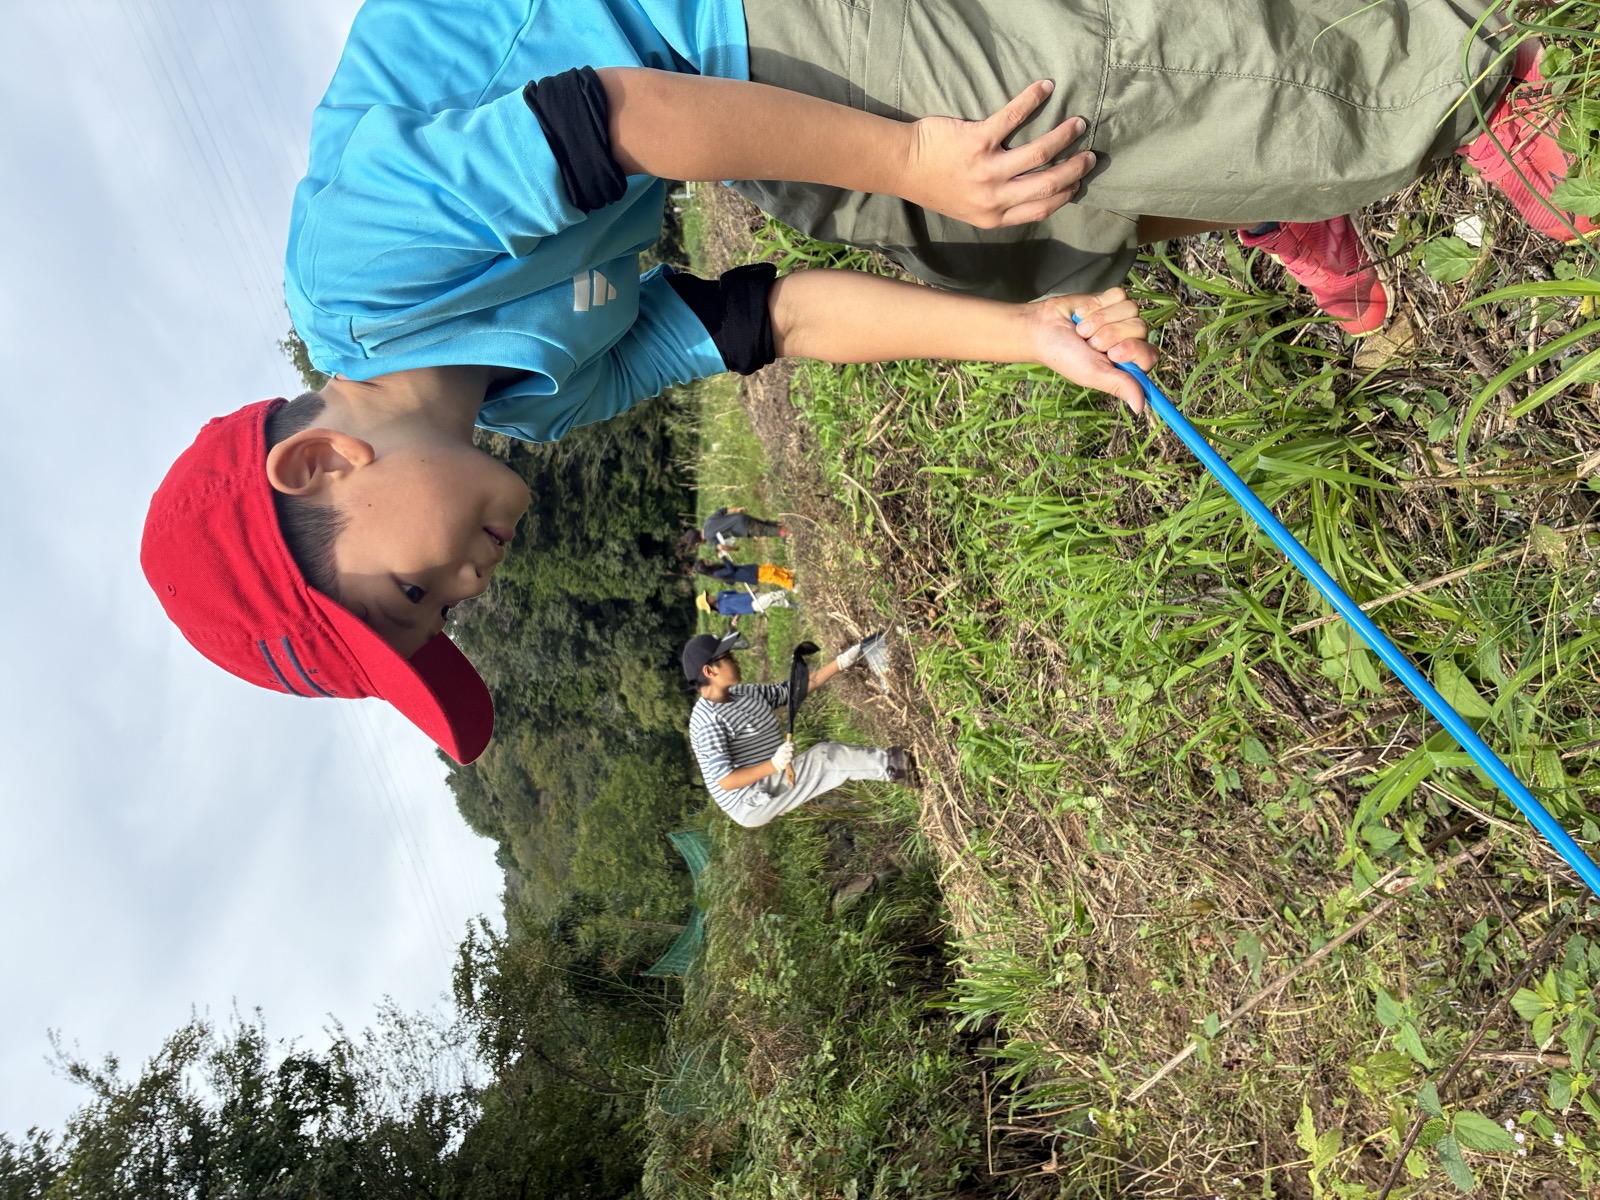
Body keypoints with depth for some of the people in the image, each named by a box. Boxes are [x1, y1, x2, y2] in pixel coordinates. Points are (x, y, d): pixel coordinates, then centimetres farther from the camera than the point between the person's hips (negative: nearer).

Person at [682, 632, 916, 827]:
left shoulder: (743, 694, 7)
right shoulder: (709, 721, -21)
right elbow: (725, 781, -26)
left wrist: (841, 663, 5)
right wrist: (774, 765, -38)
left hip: (770, 787, 9)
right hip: (752, 804, -9)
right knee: (824, 757, -15)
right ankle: (891, 765, -7)